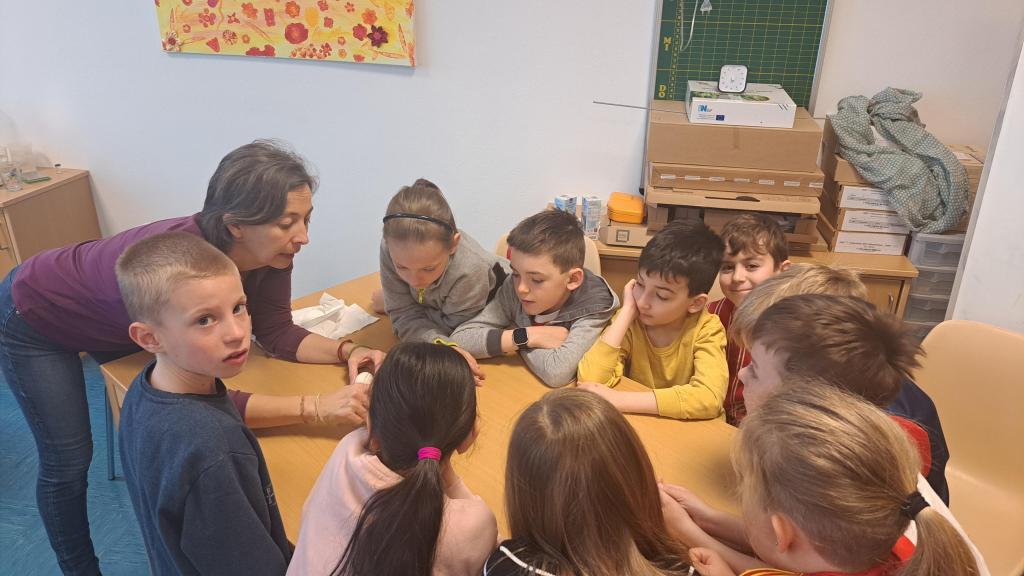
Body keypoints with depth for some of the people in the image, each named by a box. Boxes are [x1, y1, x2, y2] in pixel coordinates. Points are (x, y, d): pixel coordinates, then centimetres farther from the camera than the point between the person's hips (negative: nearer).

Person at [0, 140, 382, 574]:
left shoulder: (269, 252, -25)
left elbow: (275, 332, -12)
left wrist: (346, 351, -30)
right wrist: (316, 408, -51)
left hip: (111, 321, 6)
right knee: (68, 461, 3)